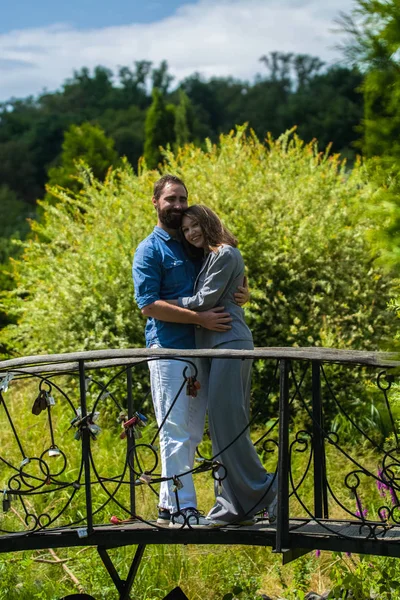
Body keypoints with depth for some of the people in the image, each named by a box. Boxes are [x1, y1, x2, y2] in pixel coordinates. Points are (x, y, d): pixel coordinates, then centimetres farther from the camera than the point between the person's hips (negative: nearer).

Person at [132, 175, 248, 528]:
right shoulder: (150, 250, -4)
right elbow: (149, 305, -14)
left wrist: (243, 294, 1)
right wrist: (200, 318, -20)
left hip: (199, 349, 7)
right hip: (168, 349, -7)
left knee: (193, 432, 10)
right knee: (175, 431, -5)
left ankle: (168, 504, 17)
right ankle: (182, 508, -1)